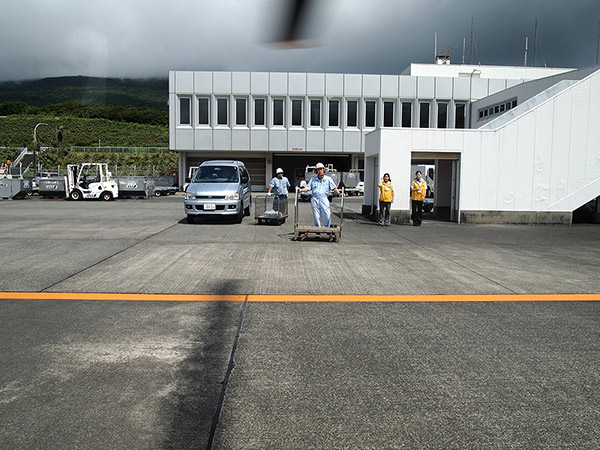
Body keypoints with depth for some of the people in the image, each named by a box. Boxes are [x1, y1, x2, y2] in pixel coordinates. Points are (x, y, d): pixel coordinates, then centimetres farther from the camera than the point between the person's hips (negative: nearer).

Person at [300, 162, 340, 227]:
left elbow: (334, 188, 4)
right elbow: (307, 188, 13)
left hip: (324, 199, -2)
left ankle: (327, 228, 4)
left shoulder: (328, 179, 11)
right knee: (316, 216, 2)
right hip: (314, 199, 2)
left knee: (327, 215, -9)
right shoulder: (313, 179, 17)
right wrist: (300, 190, -5)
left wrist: (337, 192, -16)